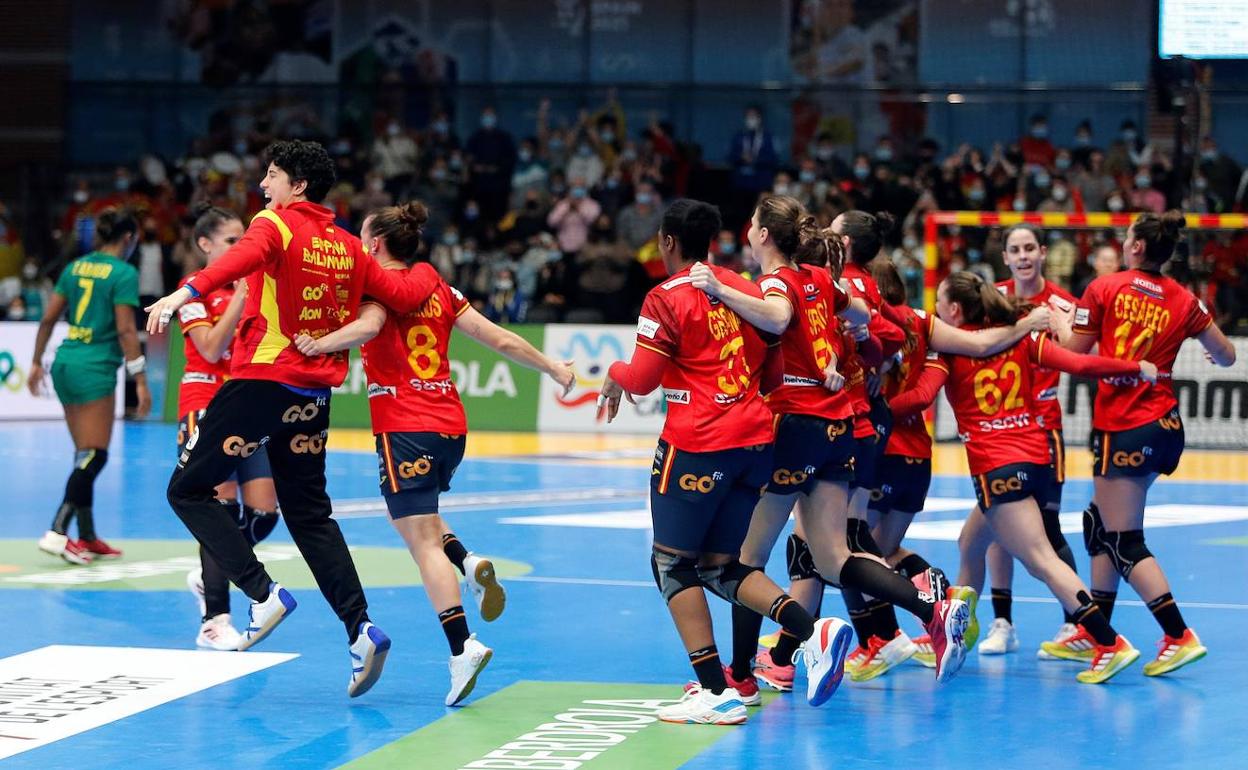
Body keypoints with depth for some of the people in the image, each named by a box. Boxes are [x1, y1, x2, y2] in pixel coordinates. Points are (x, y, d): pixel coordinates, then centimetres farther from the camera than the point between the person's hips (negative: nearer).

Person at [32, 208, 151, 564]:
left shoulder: (75, 267, 12)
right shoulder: (124, 273, -7)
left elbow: (48, 318, 13)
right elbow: (125, 330, -13)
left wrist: (37, 362, 21)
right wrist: (140, 381, -11)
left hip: (65, 363, 8)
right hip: (95, 369, -8)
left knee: (86, 455, 14)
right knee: (94, 455, -6)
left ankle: (87, 538, 17)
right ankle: (57, 532, -16)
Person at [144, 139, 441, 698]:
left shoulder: (275, 223, -6)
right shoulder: (348, 247, 12)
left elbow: (244, 256, -28)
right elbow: (404, 296, 12)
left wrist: (184, 293, -43)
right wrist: (428, 273, 34)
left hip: (262, 381, -7)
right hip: (313, 396, 7)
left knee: (189, 490, 4)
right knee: (309, 514, 13)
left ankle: (263, 595, -8)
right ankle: (360, 630, 1)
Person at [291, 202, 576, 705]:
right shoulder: (439, 290, 14)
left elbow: (368, 325, -27)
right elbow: (499, 339, 14)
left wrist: (320, 344, -28)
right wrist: (554, 369, 22)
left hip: (405, 428, -7)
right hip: (451, 424, 7)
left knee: (422, 542, -7)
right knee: (413, 514, 28)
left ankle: (462, 647, -19)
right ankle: (470, 565, 2)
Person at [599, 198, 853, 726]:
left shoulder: (668, 298, -7)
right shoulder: (745, 290, 13)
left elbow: (642, 378, -9)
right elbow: (773, 375, 16)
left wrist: (615, 375, 12)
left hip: (697, 445, -7)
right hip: (755, 440, 7)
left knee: (673, 562, 4)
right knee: (723, 566, 14)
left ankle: (715, 692, -5)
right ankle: (814, 631, -7)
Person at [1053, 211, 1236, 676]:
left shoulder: (1104, 289, -7)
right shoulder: (1183, 300, 5)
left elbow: (1074, 353, -3)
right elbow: (1226, 355, 11)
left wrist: (1059, 319, 15)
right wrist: (1215, 357, 34)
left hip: (1124, 428, -6)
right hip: (1165, 424, 6)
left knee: (1124, 542, -2)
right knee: (1099, 522, 20)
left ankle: (1179, 637, -14)